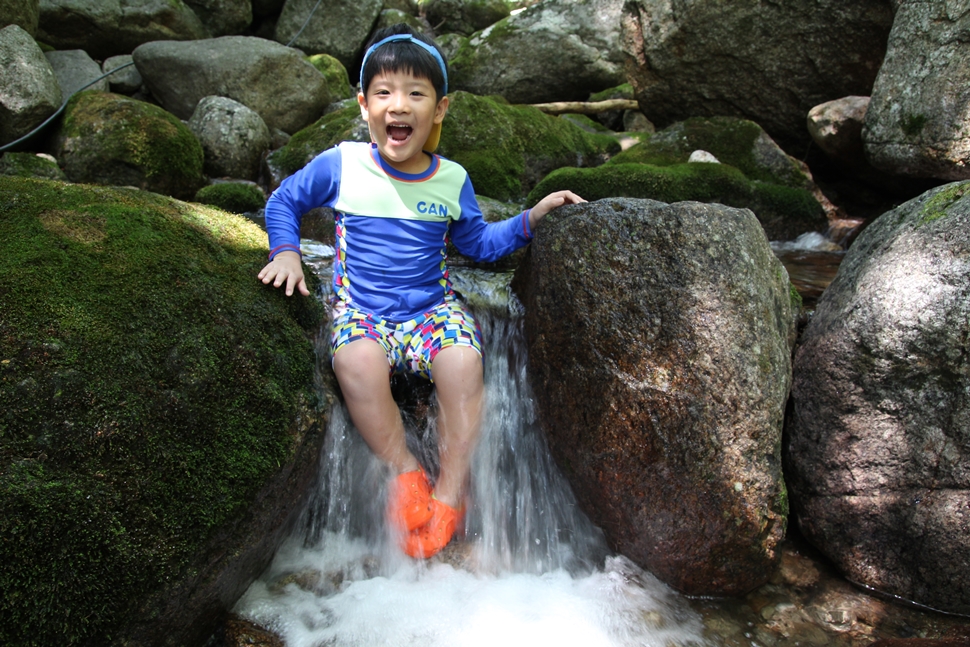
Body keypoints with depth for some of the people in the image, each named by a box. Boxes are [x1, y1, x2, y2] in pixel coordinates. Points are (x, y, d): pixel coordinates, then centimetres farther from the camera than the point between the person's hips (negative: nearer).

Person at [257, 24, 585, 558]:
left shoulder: (452, 180, 3)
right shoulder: (340, 165, -3)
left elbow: (478, 242, 18)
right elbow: (283, 200, 12)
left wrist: (532, 216, 6)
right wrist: (286, 252, -5)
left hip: (433, 305, 1)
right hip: (360, 308, -1)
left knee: (464, 361, -31)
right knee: (357, 363, -36)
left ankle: (449, 493, -14)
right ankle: (405, 471, -13)